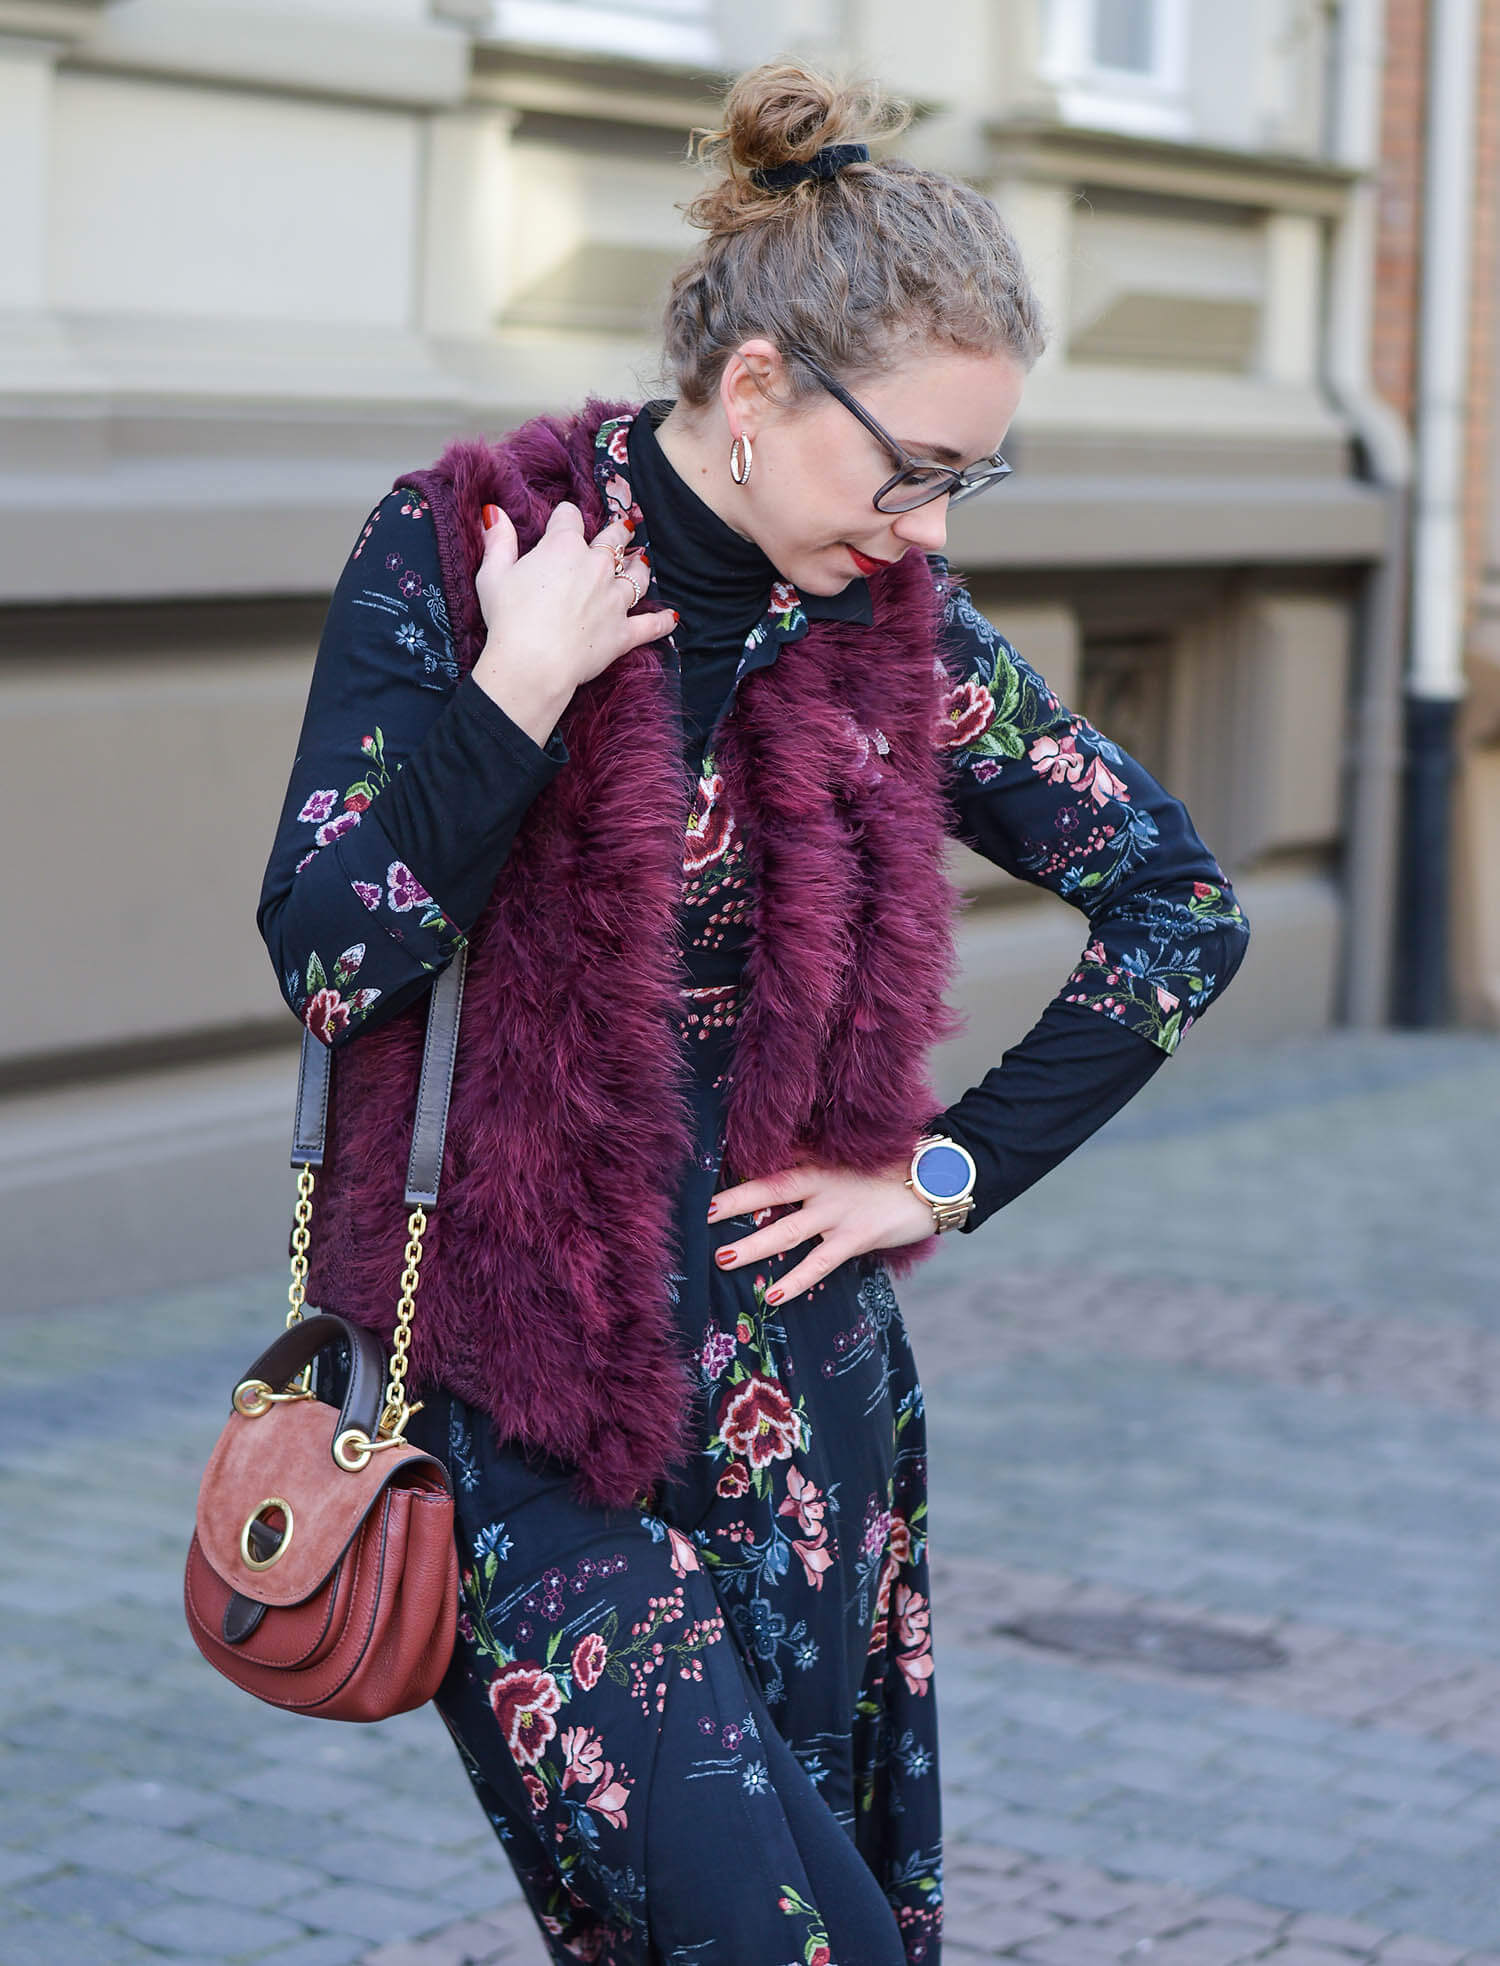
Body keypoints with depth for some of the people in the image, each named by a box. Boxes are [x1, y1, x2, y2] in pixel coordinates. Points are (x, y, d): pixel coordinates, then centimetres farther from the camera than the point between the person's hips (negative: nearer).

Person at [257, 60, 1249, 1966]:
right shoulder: (453, 555, -5)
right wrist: (520, 693, -18)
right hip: (513, 1390, -3)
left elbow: (1181, 905, 11)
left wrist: (955, 1170, 5)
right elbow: (328, 953, -12)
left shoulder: (900, 630, 2)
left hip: (794, 1403, 3)